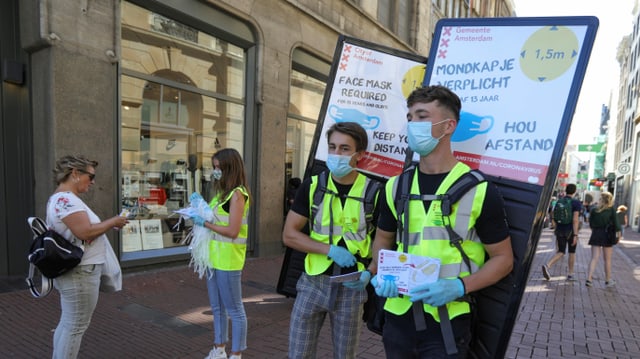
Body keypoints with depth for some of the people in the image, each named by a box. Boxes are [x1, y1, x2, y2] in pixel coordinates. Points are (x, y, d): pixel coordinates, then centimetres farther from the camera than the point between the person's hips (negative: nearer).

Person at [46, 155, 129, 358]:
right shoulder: (67, 199, -19)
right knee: (76, 326, 2)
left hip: (73, 271, 11)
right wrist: (113, 222, -14)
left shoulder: (60, 198, 14)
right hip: (80, 273, -11)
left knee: (67, 323, 20)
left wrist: (109, 224, 8)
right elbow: (86, 232, -27)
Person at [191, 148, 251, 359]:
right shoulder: (222, 192, 11)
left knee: (234, 310, 5)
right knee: (217, 308, 20)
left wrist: (204, 223, -14)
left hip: (228, 260, -9)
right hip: (214, 257, 9)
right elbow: (216, 220, 13)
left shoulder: (237, 193, -15)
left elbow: (232, 231, -21)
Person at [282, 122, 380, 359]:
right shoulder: (312, 186, -5)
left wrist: (370, 272, -16)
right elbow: (289, 235, -5)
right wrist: (330, 249, -16)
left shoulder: (374, 191, -7)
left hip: (351, 286, 0)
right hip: (313, 282, 1)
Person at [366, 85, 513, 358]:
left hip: (447, 322, -4)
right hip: (398, 316, 4)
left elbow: (503, 258, -3)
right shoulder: (396, 186, 1)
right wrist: (380, 274, -5)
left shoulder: (479, 190, -10)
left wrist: (459, 286, -18)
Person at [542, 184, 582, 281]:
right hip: (571, 231, -3)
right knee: (572, 252, 14)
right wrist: (575, 235, -18)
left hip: (560, 231, 4)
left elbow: (553, 218, 9)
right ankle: (570, 274, 24)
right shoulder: (576, 203, -10)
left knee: (560, 252, 8)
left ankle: (547, 265, -17)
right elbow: (575, 219, -18)